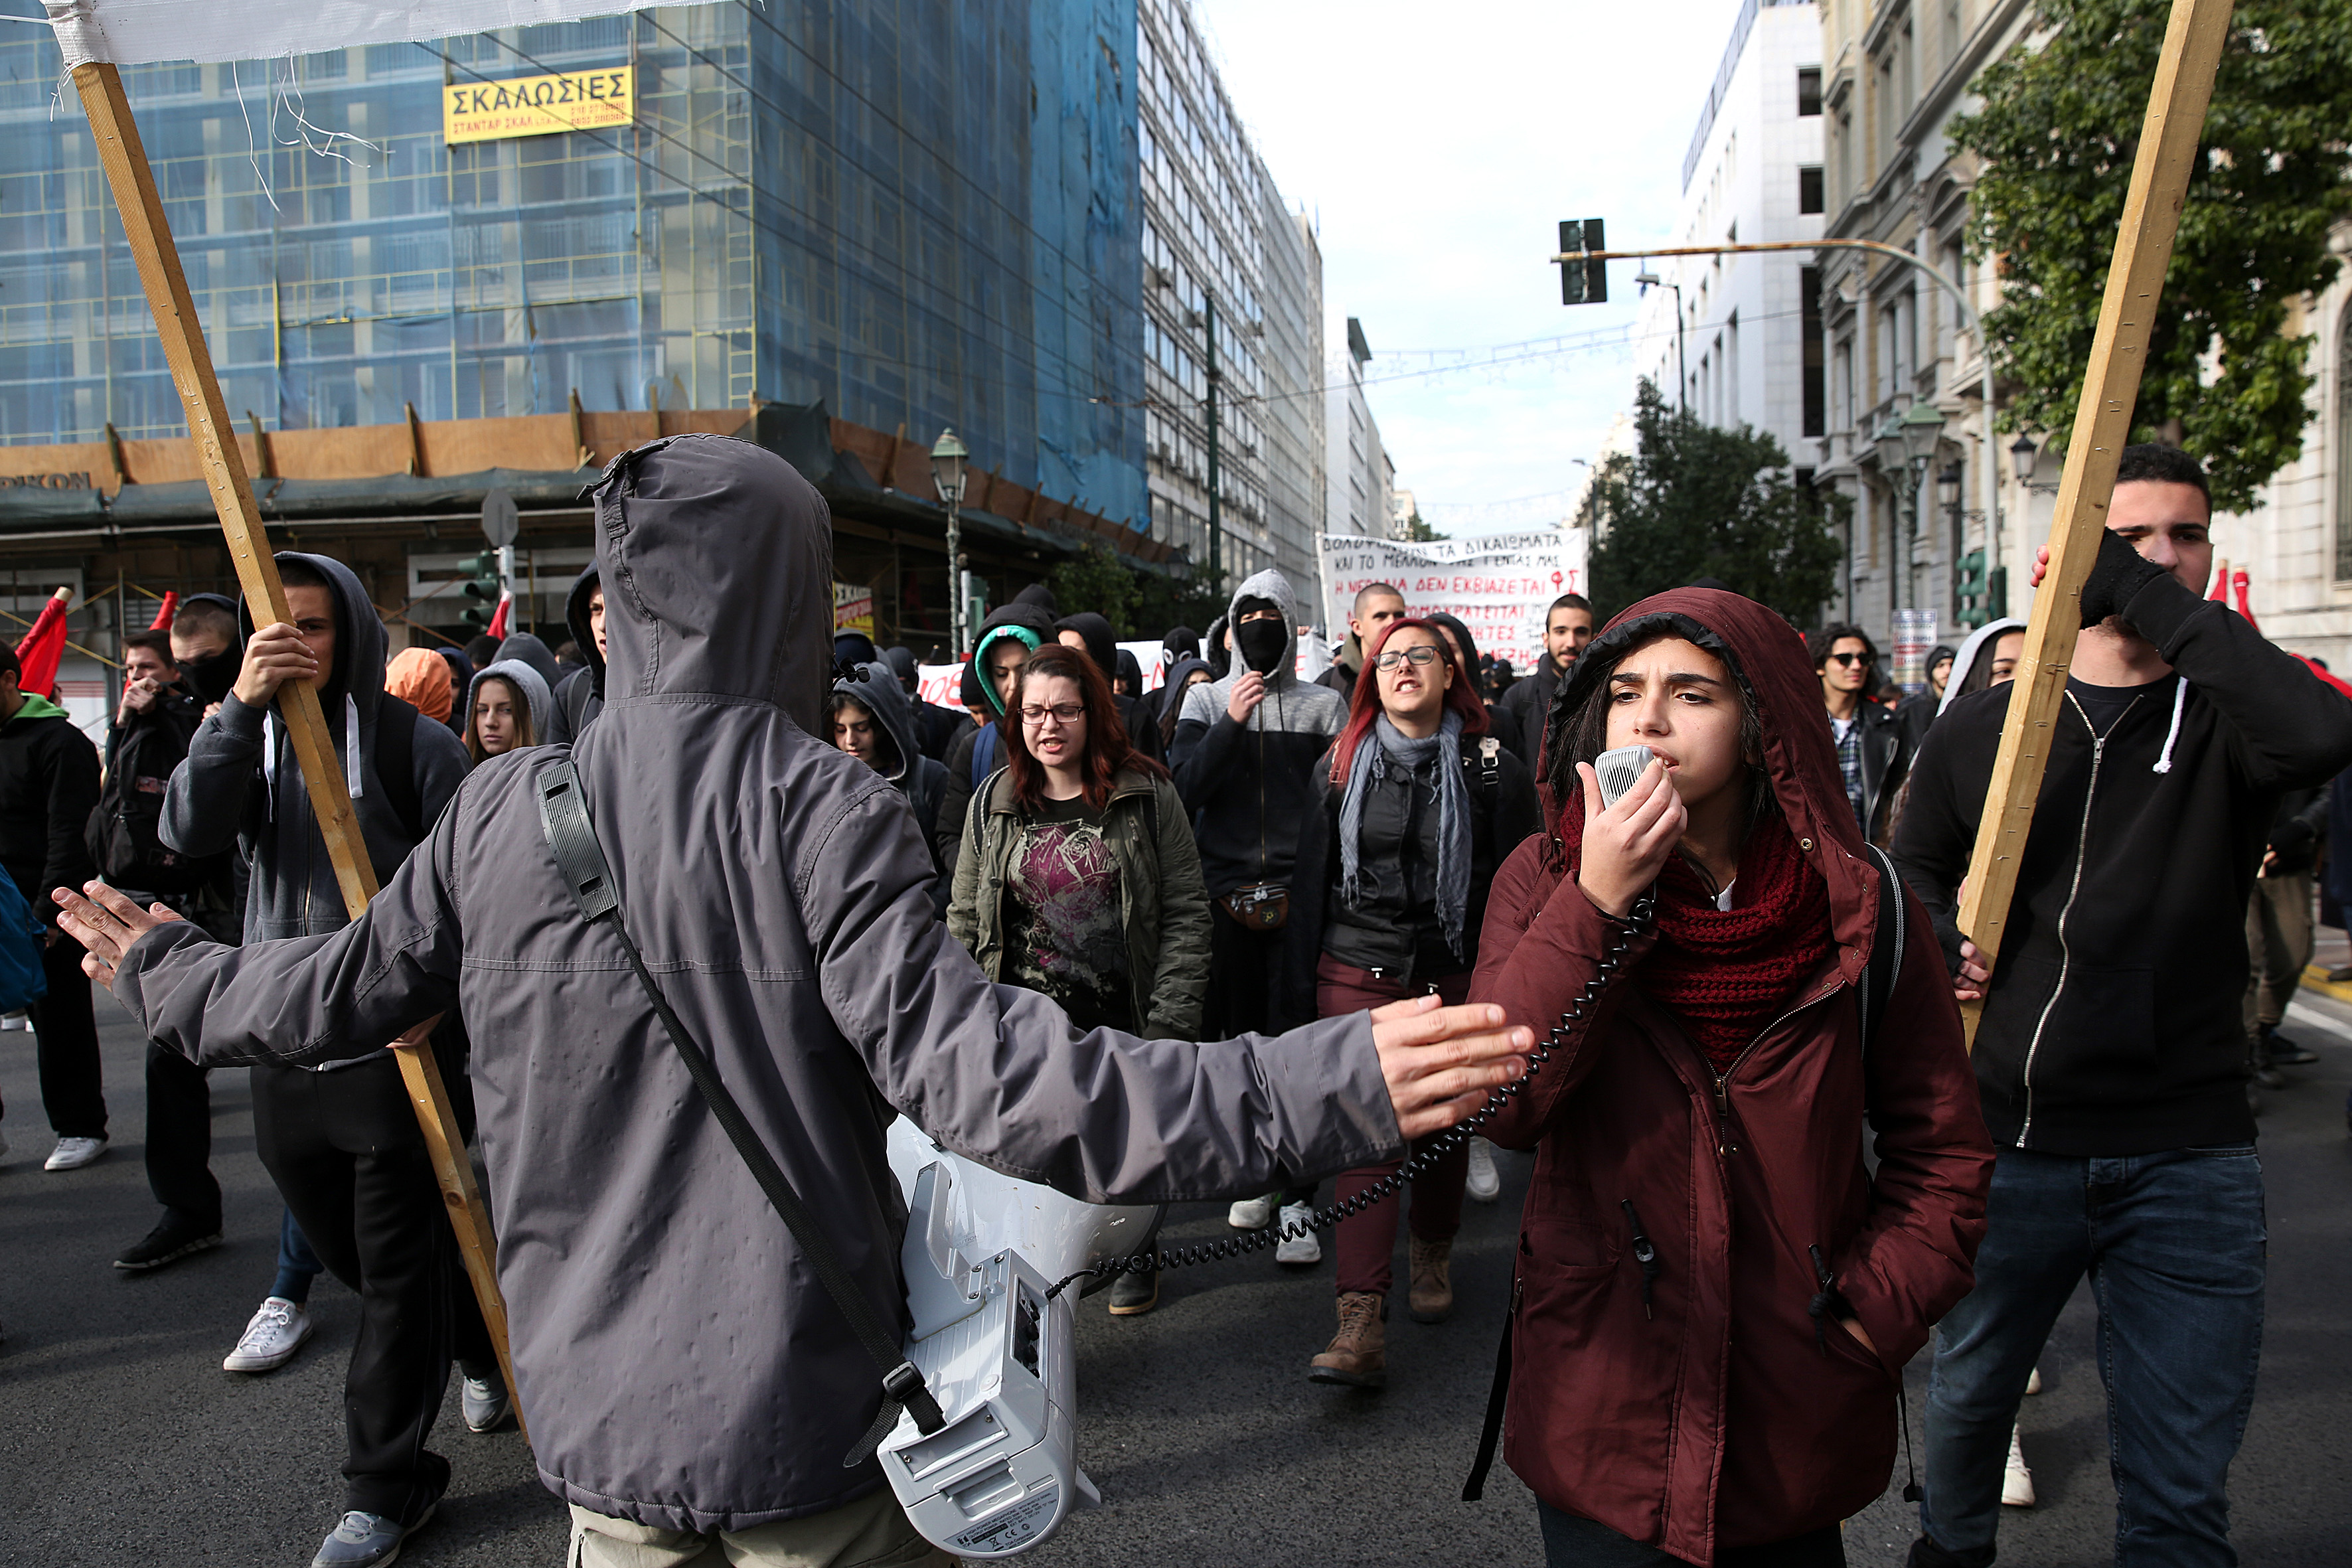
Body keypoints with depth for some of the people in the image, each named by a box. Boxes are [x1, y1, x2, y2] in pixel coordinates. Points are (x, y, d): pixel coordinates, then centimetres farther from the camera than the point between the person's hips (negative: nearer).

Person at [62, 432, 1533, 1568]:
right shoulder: (819, 804, -19)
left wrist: (163, 973, 31)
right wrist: (1315, 1088, -33)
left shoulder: (501, 807, -5)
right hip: (795, 1416, -4)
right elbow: (962, 1064, -29)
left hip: (591, 1410, 4)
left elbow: (342, 987, 9)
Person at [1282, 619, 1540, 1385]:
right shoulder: (1340, 767, 6)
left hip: (1453, 978, 0)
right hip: (1357, 975, 0)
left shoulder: (1492, 770, -1)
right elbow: (1312, 877, 9)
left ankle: (1433, 1258, 39)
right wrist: (1302, 986, 7)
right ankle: (1361, 1322, -10)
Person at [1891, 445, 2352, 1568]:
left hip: (2189, 1152, -1)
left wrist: (2146, 597, -25)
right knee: (1970, 1391, 22)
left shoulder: (2226, 718, -2)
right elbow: (1913, 875, 15)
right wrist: (1943, 948, -6)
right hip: (2005, 1141, 2)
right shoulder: (1979, 730, 2)